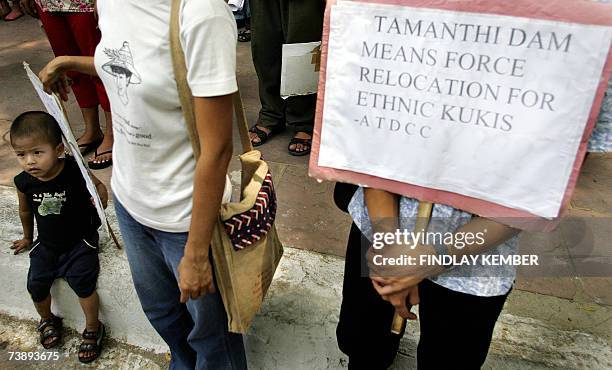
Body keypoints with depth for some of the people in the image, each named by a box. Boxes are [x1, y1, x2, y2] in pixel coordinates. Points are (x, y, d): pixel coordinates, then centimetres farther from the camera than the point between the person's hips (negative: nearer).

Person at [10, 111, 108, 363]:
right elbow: (25, 211, 12)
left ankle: (93, 329, 8)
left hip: (80, 241, -4)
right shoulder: (24, 182, -9)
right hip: (46, 244, 4)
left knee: (81, 281, -16)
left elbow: (98, 185, 0)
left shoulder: (75, 171, -21)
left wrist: (100, 201, -23)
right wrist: (27, 237, 26)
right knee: (36, 284, -2)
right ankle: (47, 320, 32)